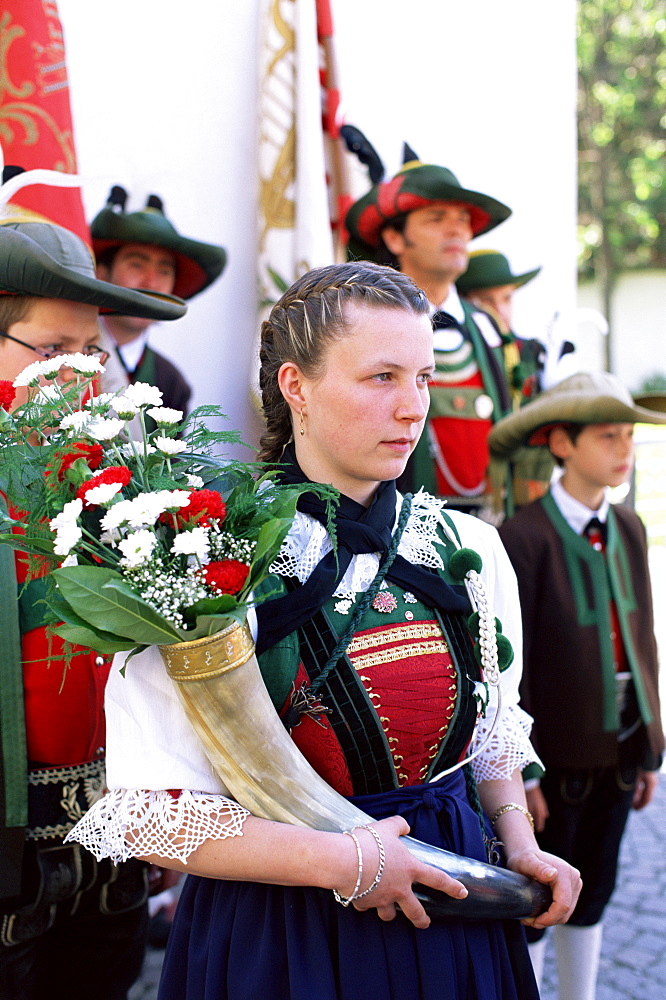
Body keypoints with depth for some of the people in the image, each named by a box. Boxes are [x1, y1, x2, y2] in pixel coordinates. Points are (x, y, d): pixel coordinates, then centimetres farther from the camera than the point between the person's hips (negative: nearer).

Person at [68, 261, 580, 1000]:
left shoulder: (470, 549, 0)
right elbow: (144, 812, -20)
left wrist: (518, 842, 0)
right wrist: (346, 863, -20)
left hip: (454, 924, 5)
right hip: (274, 935, -5)